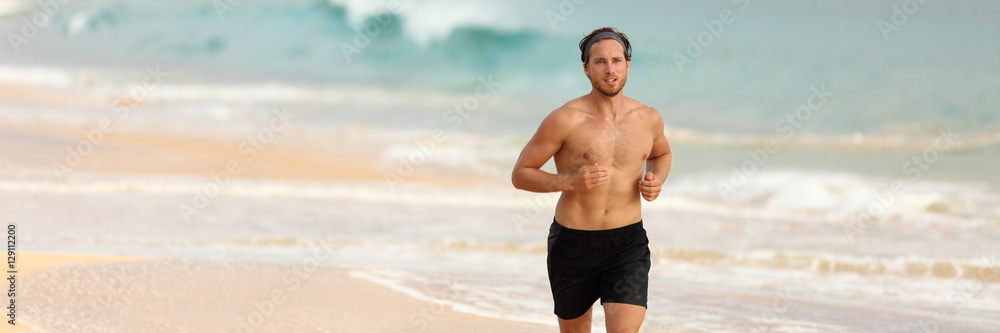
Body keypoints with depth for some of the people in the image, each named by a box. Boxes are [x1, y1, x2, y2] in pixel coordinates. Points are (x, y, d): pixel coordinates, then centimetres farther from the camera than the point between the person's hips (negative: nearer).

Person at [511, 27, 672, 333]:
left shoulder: (648, 119, 2)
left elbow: (662, 153, 26)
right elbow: (520, 175, -5)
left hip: (628, 243, 1)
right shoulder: (565, 120, -10)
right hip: (573, 241, -1)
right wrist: (569, 181, -21)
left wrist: (657, 180, 2)